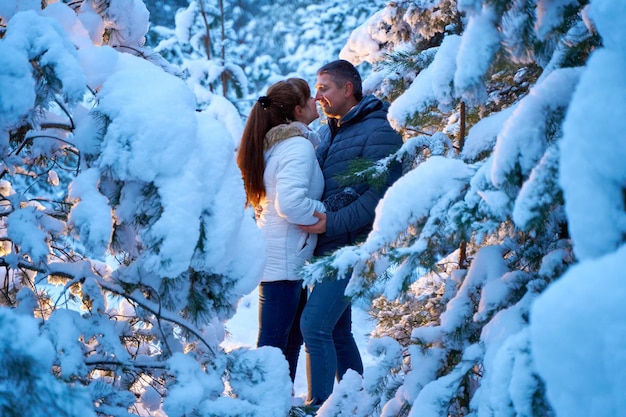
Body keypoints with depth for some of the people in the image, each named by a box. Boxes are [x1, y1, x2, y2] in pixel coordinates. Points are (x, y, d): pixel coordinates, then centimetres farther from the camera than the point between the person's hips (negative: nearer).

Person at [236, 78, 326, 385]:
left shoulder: (274, 141, 12)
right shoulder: (298, 145, -17)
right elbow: (290, 202, -29)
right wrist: (326, 213, -16)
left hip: (276, 254, 10)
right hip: (284, 258, -10)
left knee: (291, 338, 17)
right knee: (274, 343, -4)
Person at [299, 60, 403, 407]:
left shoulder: (377, 129, -11)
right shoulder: (326, 133, 15)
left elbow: (382, 192, -20)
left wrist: (334, 222, -24)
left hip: (352, 246, -9)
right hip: (329, 248, 9)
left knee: (314, 325, -15)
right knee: (337, 330, 13)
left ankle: (319, 405, -9)